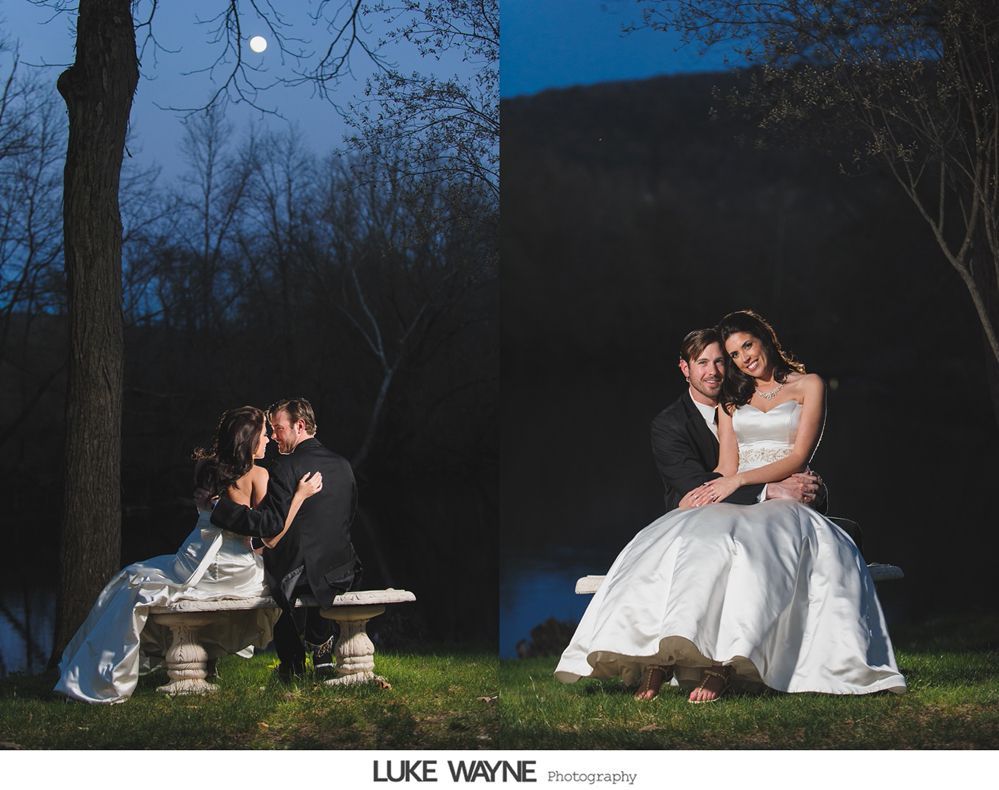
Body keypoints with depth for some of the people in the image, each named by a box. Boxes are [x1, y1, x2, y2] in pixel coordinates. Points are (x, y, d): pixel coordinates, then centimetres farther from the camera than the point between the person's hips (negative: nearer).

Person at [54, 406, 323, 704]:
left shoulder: (207, 468, 4)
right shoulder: (257, 475, -6)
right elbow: (270, 538, -10)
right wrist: (300, 495, -5)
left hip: (200, 565, 1)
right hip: (237, 571, -1)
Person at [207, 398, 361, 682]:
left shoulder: (285, 467, -16)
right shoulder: (343, 465, 5)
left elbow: (272, 524, -22)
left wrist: (220, 506, -19)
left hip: (298, 574, -6)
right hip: (343, 572, 6)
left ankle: (293, 663, 27)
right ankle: (321, 647, 35)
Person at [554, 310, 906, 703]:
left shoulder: (808, 386, 12)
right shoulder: (732, 397, 24)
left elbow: (798, 457, 0)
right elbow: (727, 466, 13)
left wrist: (739, 480, -14)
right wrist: (706, 491, -12)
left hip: (784, 499, -3)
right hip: (735, 500, 4)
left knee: (749, 541, -40)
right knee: (685, 536, -32)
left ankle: (722, 668, -53)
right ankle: (655, 663, -48)